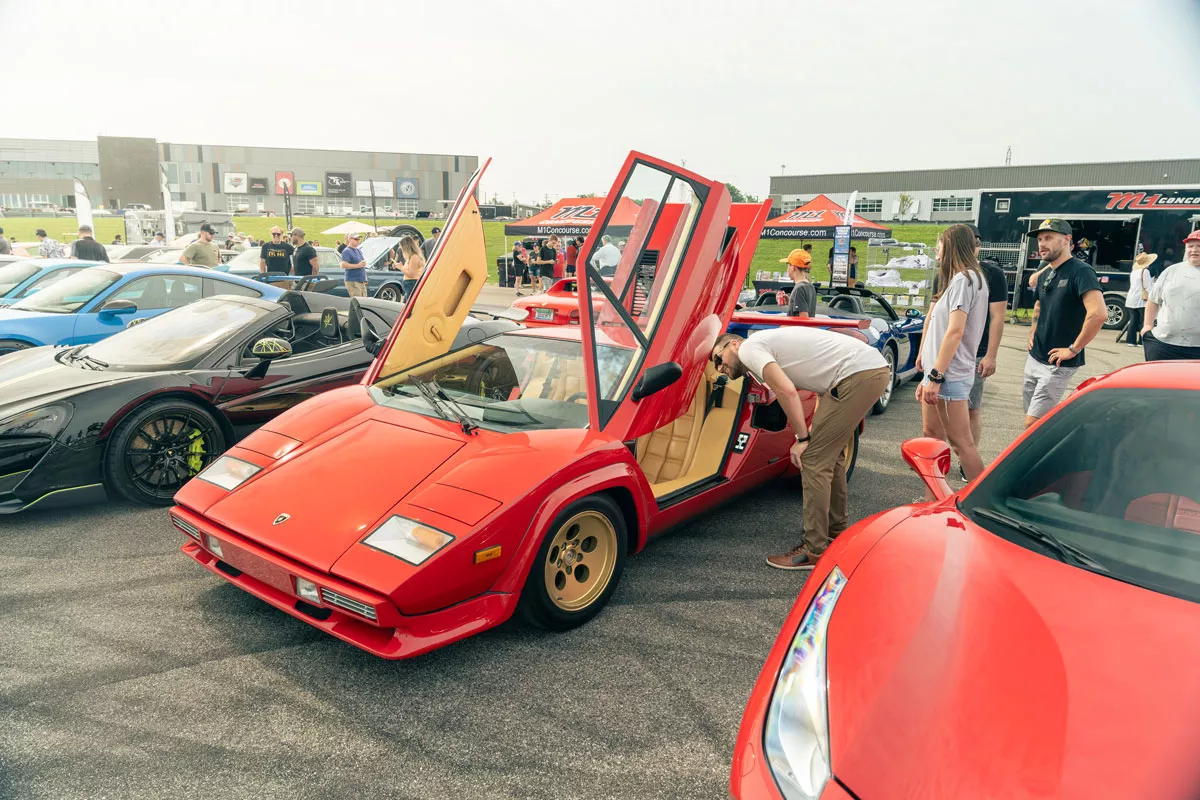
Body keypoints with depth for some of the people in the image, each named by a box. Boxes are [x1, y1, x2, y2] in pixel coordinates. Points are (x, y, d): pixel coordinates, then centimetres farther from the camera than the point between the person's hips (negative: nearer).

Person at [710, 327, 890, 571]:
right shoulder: (769, 343, 25)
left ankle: (814, 551, 0)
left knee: (813, 459, -6)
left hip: (858, 375, -10)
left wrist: (803, 438, -7)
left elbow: (787, 391, -16)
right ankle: (838, 528, 37)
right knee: (830, 453, 23)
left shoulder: (748, 348, -2)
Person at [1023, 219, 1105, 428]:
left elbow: (1098, 314, -29)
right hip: (1034, 358, 9)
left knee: (1033, 423, -10)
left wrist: (1074, 349, -22)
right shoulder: (1045, 275, 11)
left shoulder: (1080, 271, -16)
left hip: (1057, 364, -9)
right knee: (1034, 421, 14)